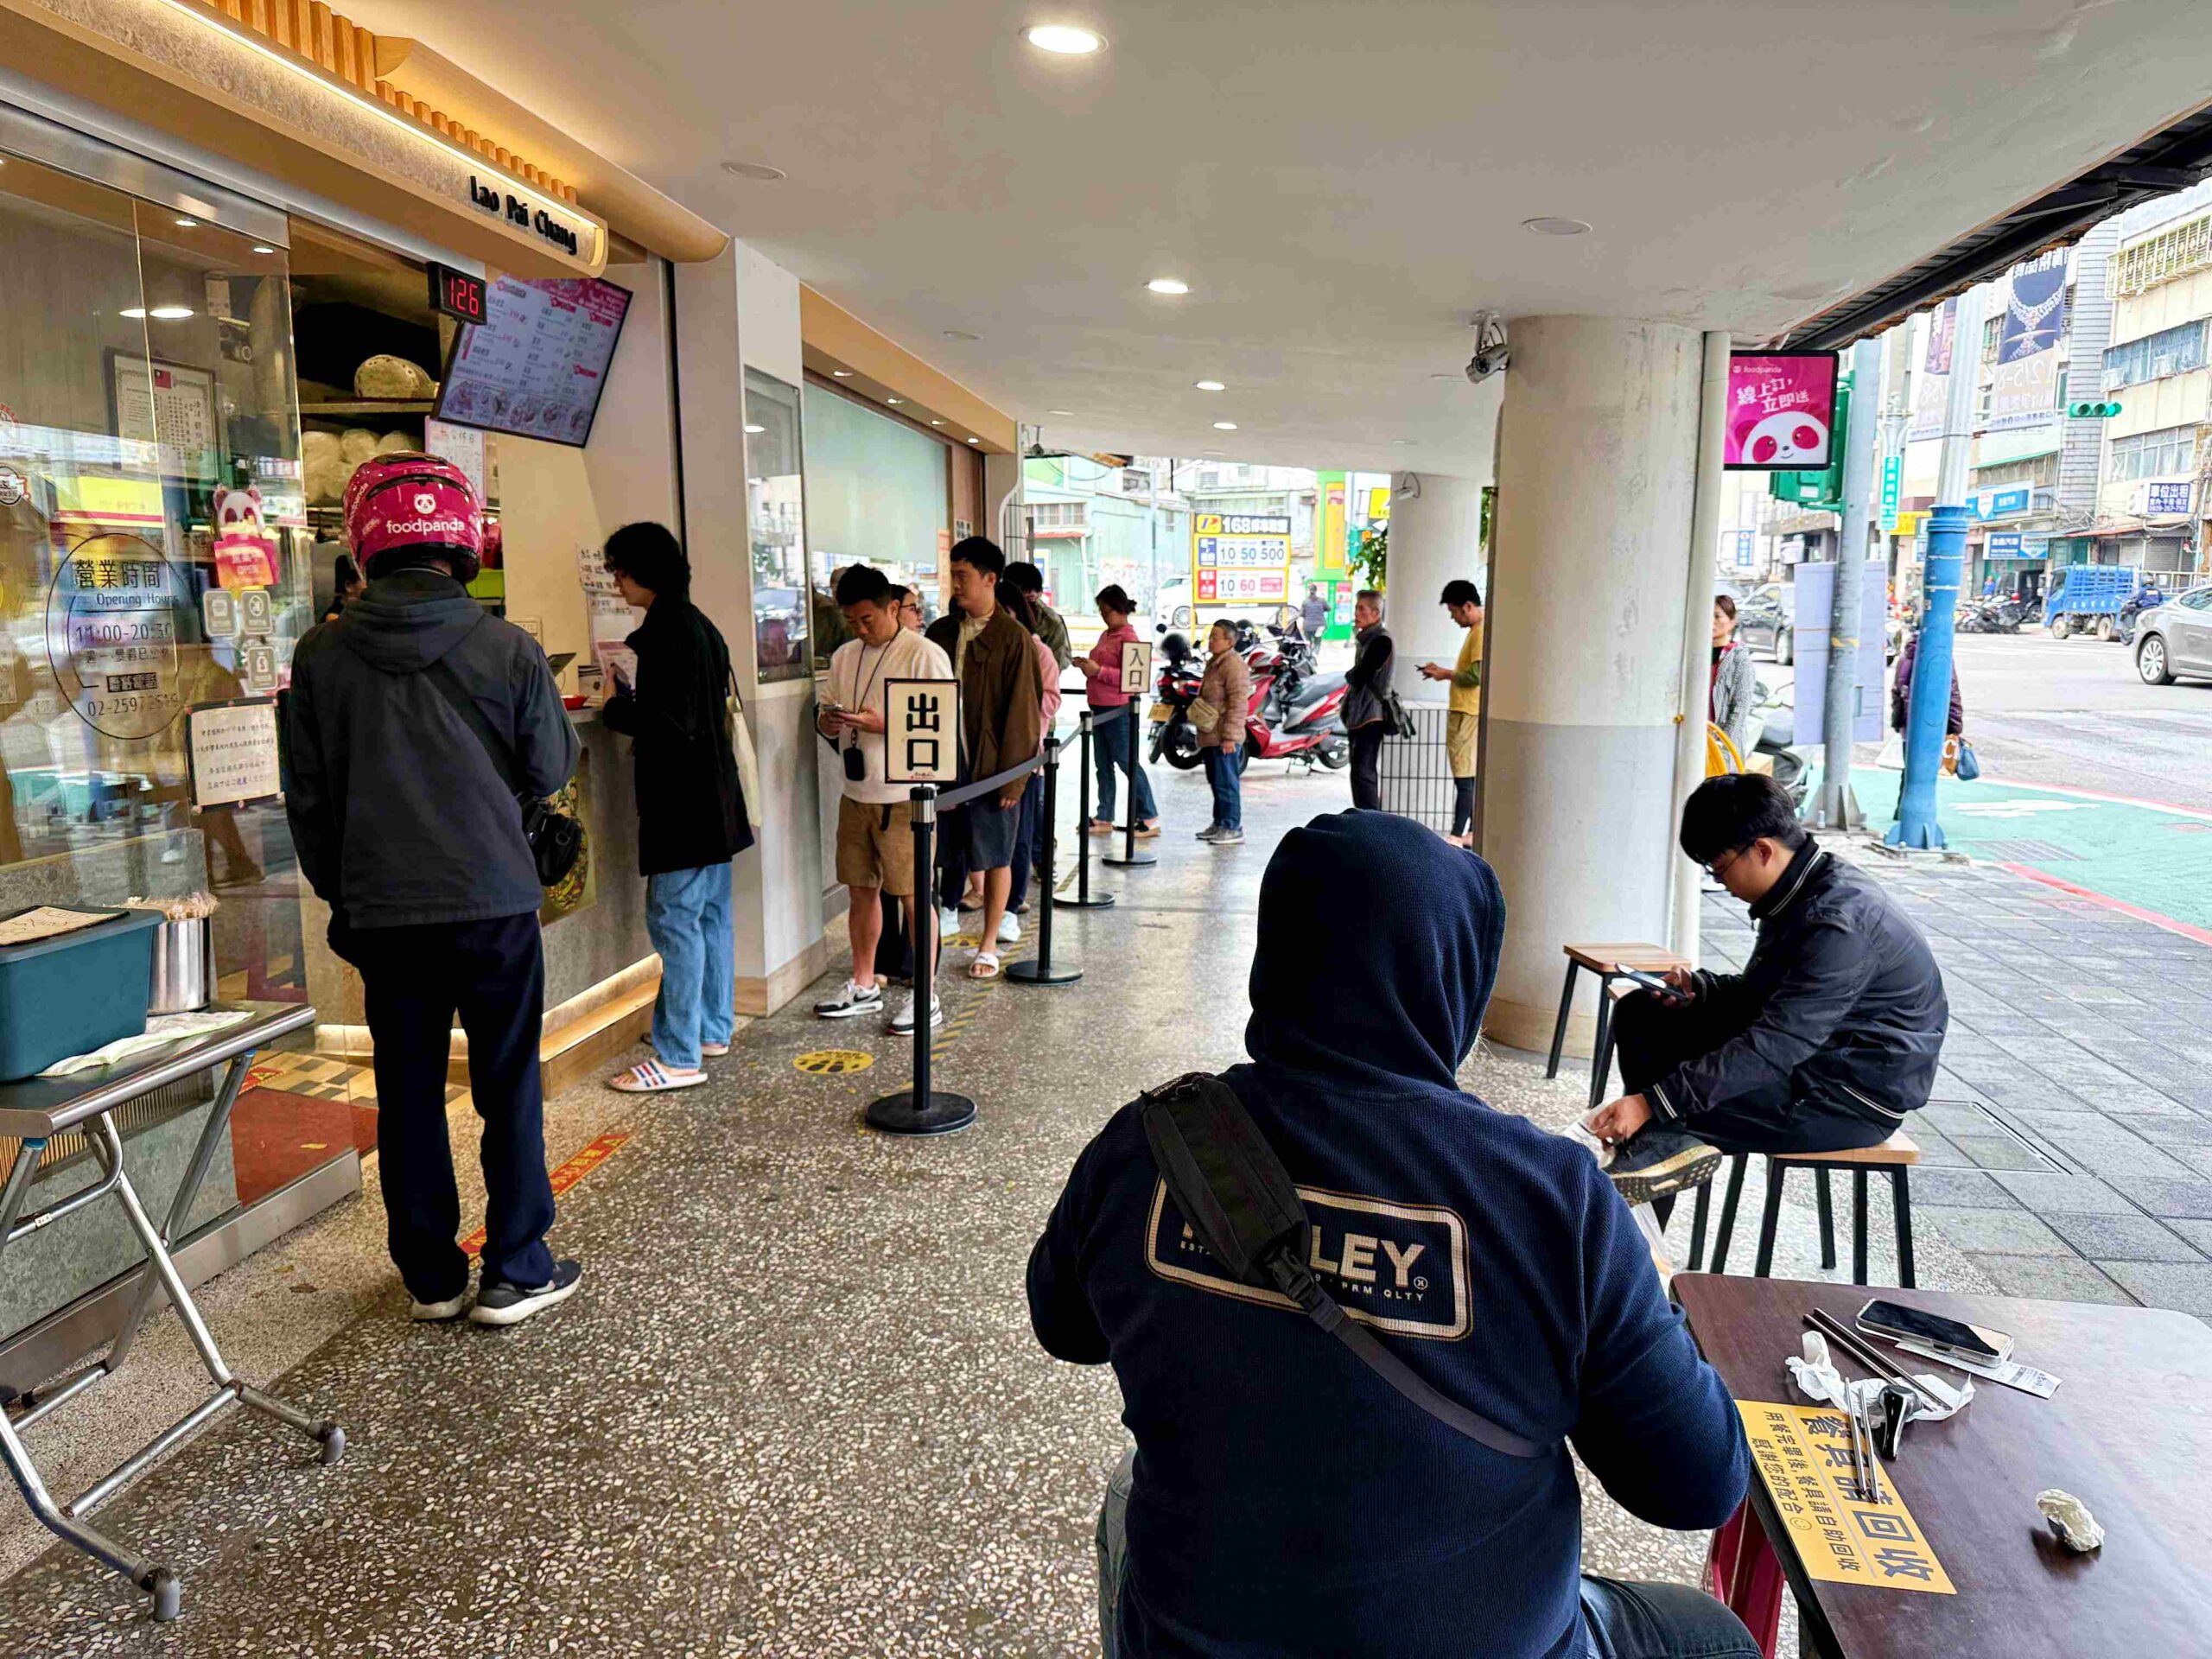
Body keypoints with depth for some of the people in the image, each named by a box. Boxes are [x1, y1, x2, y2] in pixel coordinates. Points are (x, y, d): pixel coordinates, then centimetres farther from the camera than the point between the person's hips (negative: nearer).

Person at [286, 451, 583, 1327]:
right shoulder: (510, 649, -8)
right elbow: (550, 771, 2)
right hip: (494, 901, -2)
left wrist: (339, 894, 16)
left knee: (408, 1092, 13)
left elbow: (308, 798, 5)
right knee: (509, 1088, 8)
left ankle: (431, 1276, 23)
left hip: (381, 911, 2)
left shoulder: (322, 654, -1)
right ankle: (515, 1272, 14)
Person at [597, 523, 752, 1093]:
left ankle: (679, 1057, -3)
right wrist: (631, 703, 15)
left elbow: (671, 720, -22)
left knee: (675, 919, -7)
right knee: (711, 916, 15)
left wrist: (615, 706, -6)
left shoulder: (668, 630, -16)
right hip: (714, 798, 10)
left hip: (683, 804, -10)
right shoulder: (699, 624, 15)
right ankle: (714, 1029, 26)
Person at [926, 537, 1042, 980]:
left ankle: (988, 945, 18)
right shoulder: (941, 633, 8)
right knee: (947, 852, 7)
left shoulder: (1013, 637, -7)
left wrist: (1012, 775, -12)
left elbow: (1021, 710, -9)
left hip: (990, 765, -4)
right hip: (945, 761, 4)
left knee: (995, 856, 6)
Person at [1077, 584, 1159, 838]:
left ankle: (1149, 818, 1)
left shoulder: (1128, 638, -11)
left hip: (1118, 709, -9)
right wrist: (1087, 666, 5)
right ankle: (1104, 819, 17)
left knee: (1128, 762, -5)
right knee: (1103, 765, 11)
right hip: (1100, 708, 9)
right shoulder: (1106, 635, 15)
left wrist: (1098, 670, -23)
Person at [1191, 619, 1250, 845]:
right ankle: (1219, 823, 25)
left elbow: (1239, 704, -20)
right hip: (1211, 735, 10)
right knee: (1216, 781, 16)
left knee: (1226, 782, -6)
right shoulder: (1214, 662, 16)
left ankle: (1232, 828, 0)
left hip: (1224, 738, -10)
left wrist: (1230, 736, -22)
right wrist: (1196, 707, 14)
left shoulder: (1234, 665, -16)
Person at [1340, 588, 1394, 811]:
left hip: (1371, 716, -10)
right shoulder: (1367, 639, 19)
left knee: (1363, 773, -15)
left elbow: (1359, 676, -18)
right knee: (1361, 772, 13)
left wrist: (1349, 674, 2)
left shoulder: (1381, 640, -14)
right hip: (1360, 716, 10)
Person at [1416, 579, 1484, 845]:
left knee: (1464, 777, -8)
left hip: (1468, 714, -10)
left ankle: (1457, 835, -7)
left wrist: (1446, 674, -8)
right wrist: (1443, 671, 12)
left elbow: (1477, 675, -22)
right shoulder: (1476, 630, 18)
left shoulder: (1483, 631, -15)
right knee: (1471, 776, 12)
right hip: (1466, 712, 10)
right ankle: (1472, 833, 17)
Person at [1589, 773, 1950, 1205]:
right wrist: (1699, 988, -6)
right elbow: (1763, 993, 16)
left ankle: (1663, 1144, -1)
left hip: (1858, 1097, -10)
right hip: (1807, 1049, 10)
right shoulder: (1803, 893, 3)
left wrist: (1651, 1102, -34)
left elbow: (1774, 1048, -32)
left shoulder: (1839, 922, -27)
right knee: (1639, 1013, 2)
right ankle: (1671, 1144, -11)